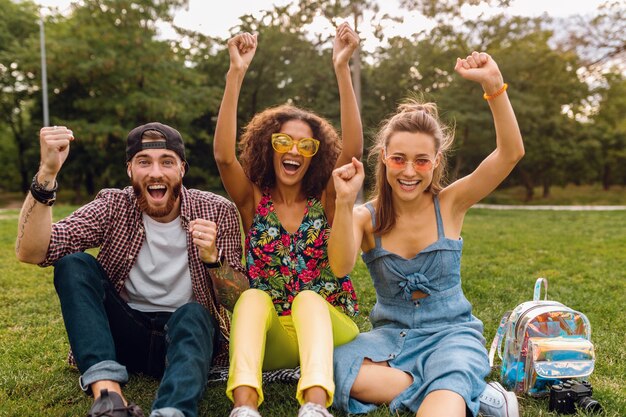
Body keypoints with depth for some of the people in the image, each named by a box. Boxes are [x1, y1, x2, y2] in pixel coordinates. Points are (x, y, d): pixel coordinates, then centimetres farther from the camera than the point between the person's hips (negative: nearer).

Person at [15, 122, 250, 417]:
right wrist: (47, 172, -30)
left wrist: (212, 258, -28)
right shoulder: (114, 206, -5)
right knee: (73, 264, -19)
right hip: (122, 334, 2)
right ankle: (107, 392, -33)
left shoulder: (217, 212, -8)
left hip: (190, 332, -1)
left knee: (193, 314, -33)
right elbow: (31, 252, -18)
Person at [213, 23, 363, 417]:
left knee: (307, 297, -31)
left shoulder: (326, 200, 2)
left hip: (328, 328, 0)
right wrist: (236, 74, -22)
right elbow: (224, 155, -16)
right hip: (270, 338, 1)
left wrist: (342, 68, -24)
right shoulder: (253, 201, 3)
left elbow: (353, 148, -17)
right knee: (253, 297, -29)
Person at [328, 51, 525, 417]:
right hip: (391, 334, 5)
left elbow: (511, 153, -16)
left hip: (452, 332, -4)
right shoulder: (366, 217, -3)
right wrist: (345, 203, -35)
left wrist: (494, 85, -27)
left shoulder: (450, 203, -4)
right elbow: (341, 267, -23)